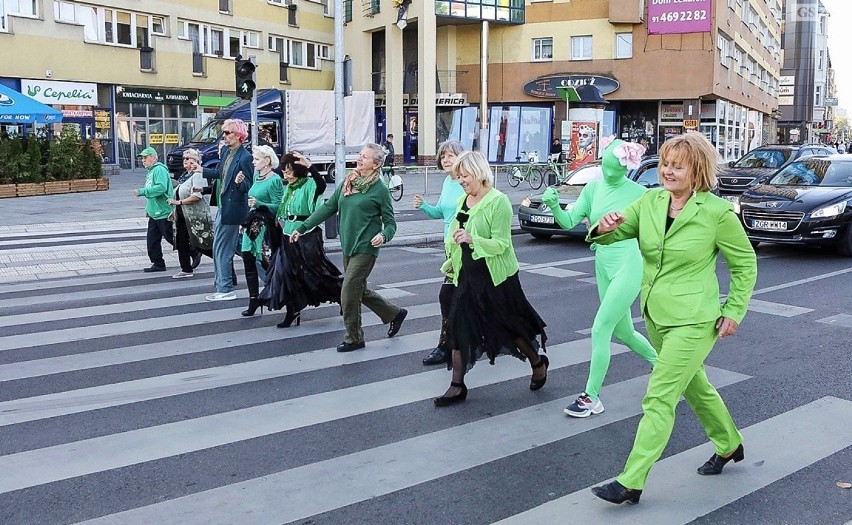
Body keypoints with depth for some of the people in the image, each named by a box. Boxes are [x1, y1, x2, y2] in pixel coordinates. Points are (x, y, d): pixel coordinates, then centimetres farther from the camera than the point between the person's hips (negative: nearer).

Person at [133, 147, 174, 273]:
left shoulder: (160, 169, -14)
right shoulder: (150, 171, 18)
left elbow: (161, 187, -28)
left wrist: (142, 191, -24)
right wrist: (148, 208, 21)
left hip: (164, 212, -10)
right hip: (154, 213, 10)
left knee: (171, 237, -2)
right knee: (152, 239, 8)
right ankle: (158, 264, 15)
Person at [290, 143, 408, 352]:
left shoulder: (380, 189, -8)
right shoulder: (347, 182, 8)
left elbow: (390, 223, -5)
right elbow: (328, 207, 10)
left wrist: (383, 236, -27)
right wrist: (302, 227, 7)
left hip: (365, 248, -7)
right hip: (348, 247, 7)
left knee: (349, 292, -7)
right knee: (360, 291, 16)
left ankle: (354, 338, 11)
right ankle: (395, 313, 36)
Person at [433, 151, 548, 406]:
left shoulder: (499, 201, -15)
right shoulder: (462, 200, 7)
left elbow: (501, 243, -21)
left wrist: (472, 239, -33)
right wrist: (451, 262, 15)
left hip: (496, 277, -6)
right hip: (468, 275, 7)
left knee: (509, 327, 7)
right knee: (458, 327, 1)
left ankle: (538, 362, 35)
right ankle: (457, 386, 10)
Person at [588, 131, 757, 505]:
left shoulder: (717, 212, -14)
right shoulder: (650, 201, -1)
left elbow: (745, 263, -4)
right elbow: (613, 235, 0)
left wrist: (734, 312, -6)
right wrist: (604, 227, -23)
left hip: (693, 321, -7)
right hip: (656, 316, 7)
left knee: (659, 398, -7)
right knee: (694, 386, 24)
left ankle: (631, 483, -1)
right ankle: (729, 445, 48)